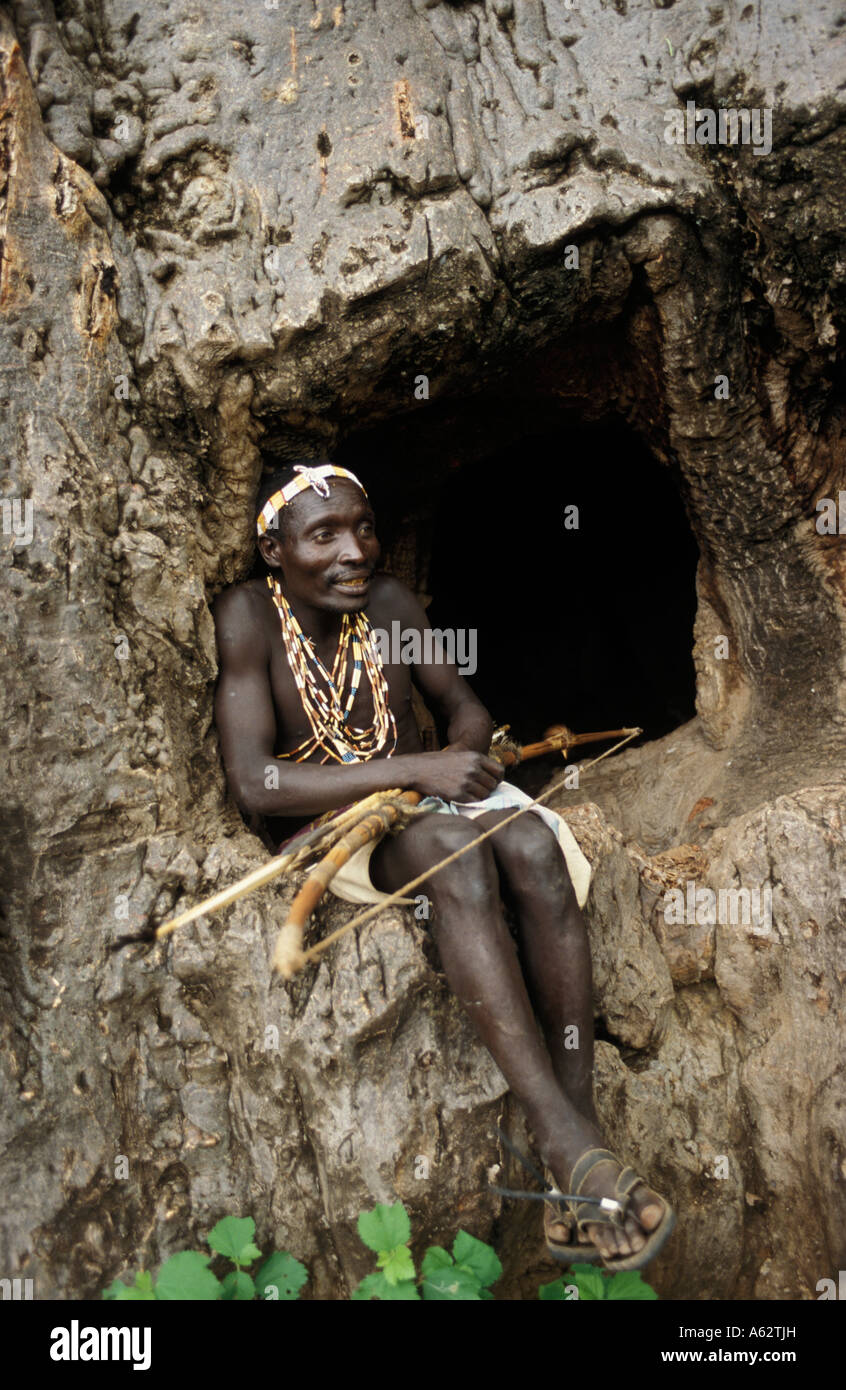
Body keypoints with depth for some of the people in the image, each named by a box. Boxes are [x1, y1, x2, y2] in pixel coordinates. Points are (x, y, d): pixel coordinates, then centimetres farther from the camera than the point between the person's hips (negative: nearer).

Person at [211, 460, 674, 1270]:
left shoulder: (387, 598, 0)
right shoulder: (248, 615, -15)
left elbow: (459, 701, 13)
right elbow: (252, 783, -23)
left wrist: (467, 744, -13)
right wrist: (414, 770, -28)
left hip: (416, 798, 5)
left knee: (532, 843, -28)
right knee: (453, 850, -36)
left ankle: (578, 1117, -31)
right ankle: (571, 1148, -40)